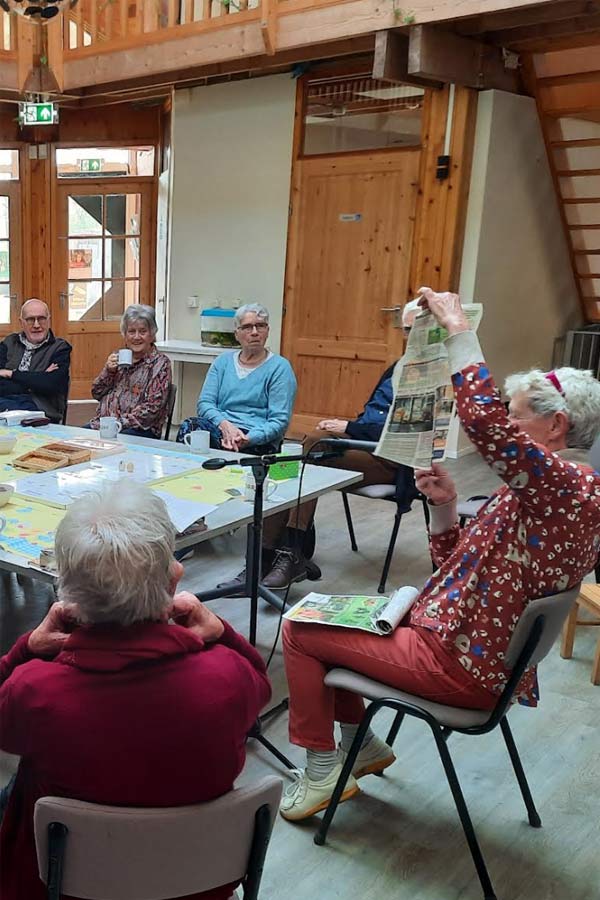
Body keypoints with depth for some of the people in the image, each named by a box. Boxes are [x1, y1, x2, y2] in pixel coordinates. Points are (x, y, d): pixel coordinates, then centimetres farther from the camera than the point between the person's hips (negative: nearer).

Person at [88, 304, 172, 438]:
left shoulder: (160, 363, 0)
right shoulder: (117, 357, 17)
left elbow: (152, 408, -9)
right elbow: (96, 394, 17)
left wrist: (119, 423, -17)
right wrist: (108, 370, 0)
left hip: (139, 429, -5)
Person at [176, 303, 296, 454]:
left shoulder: (280, 367, 4)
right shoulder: (223, 361, 18)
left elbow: (280, 420, -4)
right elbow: (204, 402, 7)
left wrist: (248, 439, -22)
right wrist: (224, 425, -15)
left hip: (257, 440, -4)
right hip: (219, 429, 4)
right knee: (189, 426, -29)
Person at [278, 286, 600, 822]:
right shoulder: (549, 492, 12)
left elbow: (485, 421, -40)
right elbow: (455, 566, 13)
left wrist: (458, 329, -29)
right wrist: (445, 506, -3)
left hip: (462, 667, -10)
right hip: (460, 641, 10)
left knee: (299, 630, -4)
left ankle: (323, 772, 10)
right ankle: (361, 744, 28)